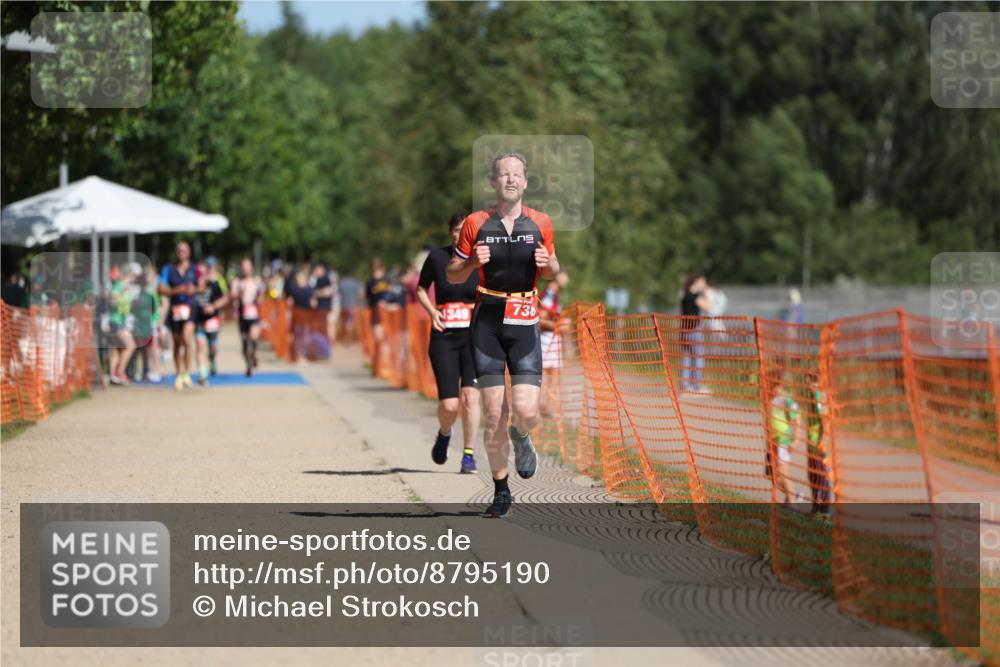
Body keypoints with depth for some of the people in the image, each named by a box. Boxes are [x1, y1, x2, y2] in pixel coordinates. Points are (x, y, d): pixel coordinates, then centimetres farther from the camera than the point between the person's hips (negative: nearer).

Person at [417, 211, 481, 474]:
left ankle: (469, 454, 2)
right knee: (449, 405, -7)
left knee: (470, 396, -13)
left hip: (475, 336, 0)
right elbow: (421, 289, 14)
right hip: (444, 337, 0)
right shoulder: (437, 257, 0)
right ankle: (444, 435, 27)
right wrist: (432, 311, -4)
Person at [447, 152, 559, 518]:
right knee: (494, 415, -4)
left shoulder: (540, 223, 4)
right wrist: (473, 262, -13)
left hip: (525, 323, 1)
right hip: (487, 322, 0)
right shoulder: (476, 224, 1)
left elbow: (552, 272, 17)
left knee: (527, 412, -13)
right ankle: (501, 491, 12)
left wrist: (547, 264, -6)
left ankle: (521, 439, 25)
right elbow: (452, 275, 8)